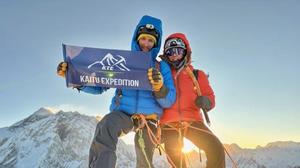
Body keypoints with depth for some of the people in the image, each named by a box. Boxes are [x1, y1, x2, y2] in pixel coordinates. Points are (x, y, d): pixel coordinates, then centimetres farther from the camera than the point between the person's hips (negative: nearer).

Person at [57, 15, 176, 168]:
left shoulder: (162, 67, 3)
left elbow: (169, 102, -5)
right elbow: (98, 86, 5)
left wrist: (160, 88, -28)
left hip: (149, 119, 1)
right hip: (123, 114, -1)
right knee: (106, 126, -35)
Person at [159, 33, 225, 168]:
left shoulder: (197, 75, 9)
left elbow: (210, 96, 9)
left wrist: (205, 102, -15)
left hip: (192, 120, 1)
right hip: (168, 124, 0)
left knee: (216, 148, -15)